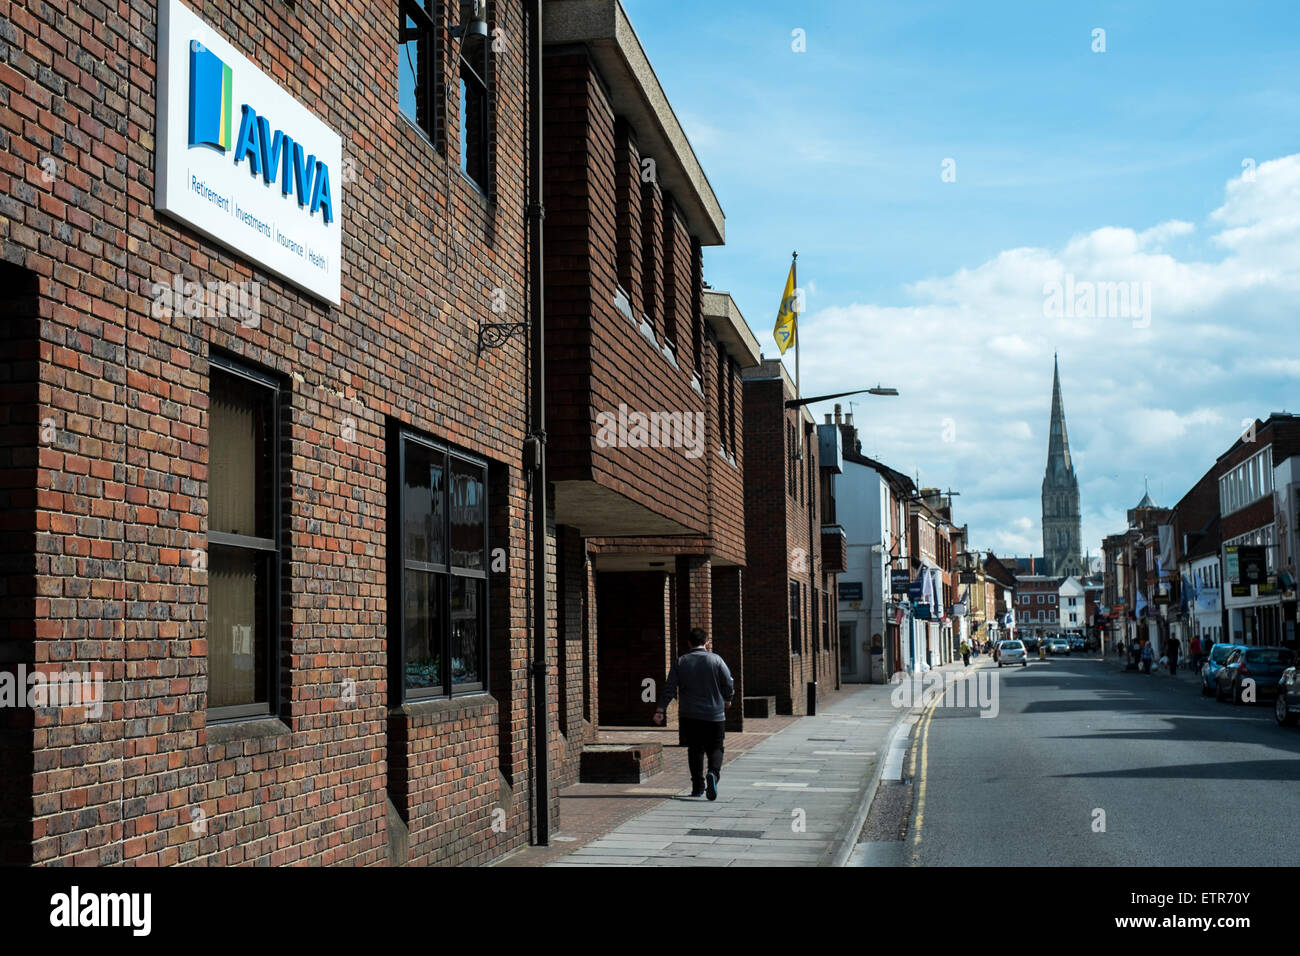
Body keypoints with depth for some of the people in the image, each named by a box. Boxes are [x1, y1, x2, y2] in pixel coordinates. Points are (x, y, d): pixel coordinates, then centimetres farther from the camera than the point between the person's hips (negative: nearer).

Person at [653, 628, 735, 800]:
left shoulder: (680, 662, 2)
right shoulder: (716, 660, -3)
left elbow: (670, 688, -3)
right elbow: (729, 684, -2)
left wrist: (661, 710, -4)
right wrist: (727, 700, 17)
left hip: (689, 715, 1)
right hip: (715, 715, -1)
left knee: (695, 750, 12)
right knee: (715, 749, 7)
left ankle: (698, 787, 9)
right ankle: (713, 773, -21)